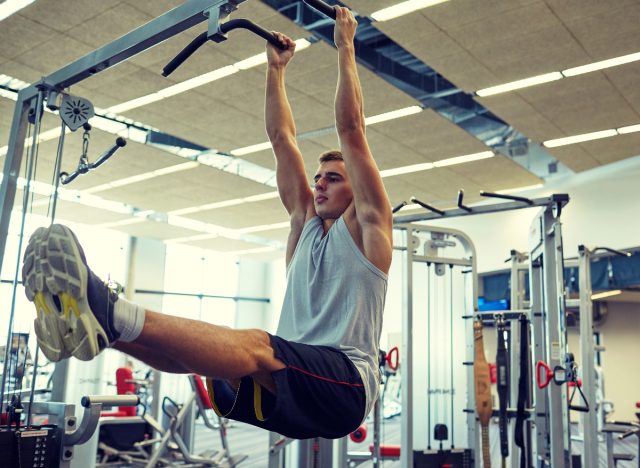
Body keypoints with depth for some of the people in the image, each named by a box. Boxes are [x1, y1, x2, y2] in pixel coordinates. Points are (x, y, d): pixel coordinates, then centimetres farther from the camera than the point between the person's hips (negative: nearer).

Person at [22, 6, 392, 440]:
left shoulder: (366, 226, 8)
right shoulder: (306, 223, 24)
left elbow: (351, 130, 2)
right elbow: (282, 139, 25)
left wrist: (345, 47, 7)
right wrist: (276, 69, 30)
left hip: (346, 385, -7)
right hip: (290, 384, 8)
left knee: (254, 346, -36)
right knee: (202, 350, -18)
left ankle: (112, 314, -56)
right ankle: (86, 316, -38)